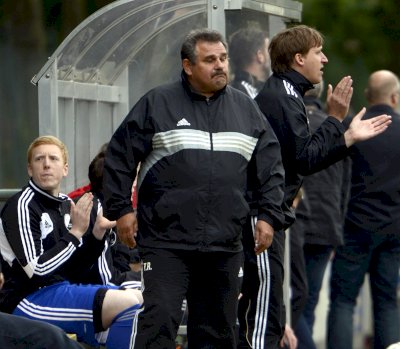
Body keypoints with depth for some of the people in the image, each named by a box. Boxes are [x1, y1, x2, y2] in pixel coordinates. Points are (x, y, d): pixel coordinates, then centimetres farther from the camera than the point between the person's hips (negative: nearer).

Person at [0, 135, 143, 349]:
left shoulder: (66, 205, 12)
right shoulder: (21, 207, -12)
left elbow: (73, 271, 14)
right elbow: (37, 270, -19)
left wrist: (96, 235, 0)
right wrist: (75, 233, -16)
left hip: (62, 290, 9)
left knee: (141, 298, 14)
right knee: (127, 304, -24)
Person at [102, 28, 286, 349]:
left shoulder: (246, 108, 12)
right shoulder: (158, 104, 0)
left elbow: (271, 168, 15)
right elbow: (120, 156, 2)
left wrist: (269, 216, 6)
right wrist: (121, 209, -2)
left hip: (225, 246, 4)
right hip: (167, 241, -4)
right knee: (159, 321, -13)